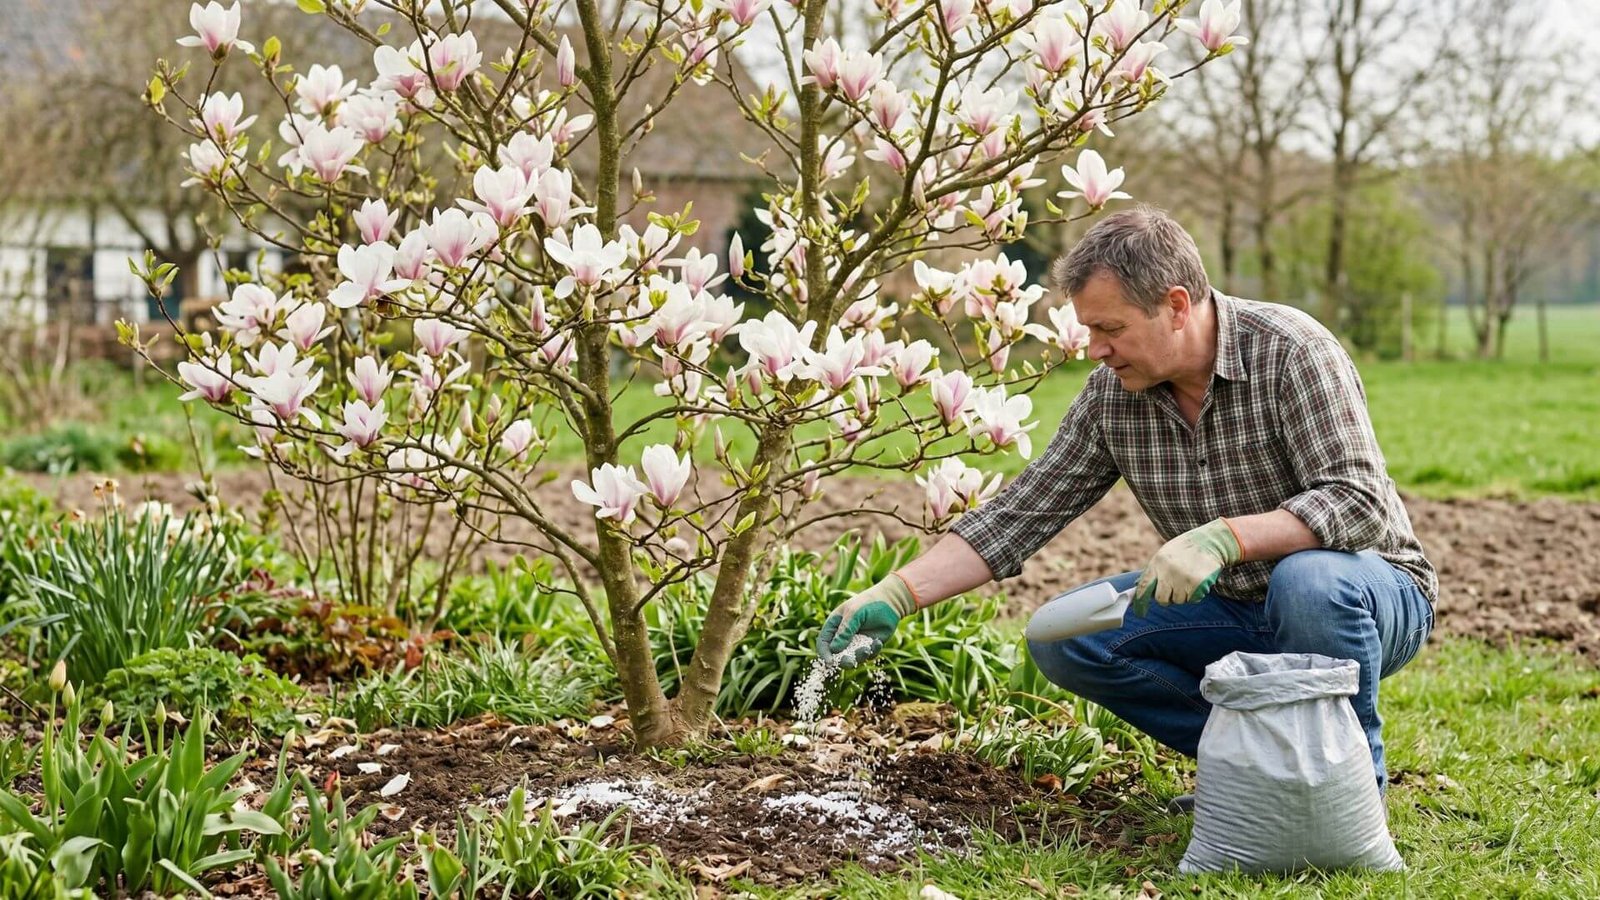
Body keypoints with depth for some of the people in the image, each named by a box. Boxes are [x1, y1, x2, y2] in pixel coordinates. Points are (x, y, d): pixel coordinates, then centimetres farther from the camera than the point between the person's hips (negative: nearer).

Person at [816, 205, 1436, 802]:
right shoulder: (1112, 393, -6)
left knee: (1307, 581, -39)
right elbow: (1020, 513, -3)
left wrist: (1224, 535, -43)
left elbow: (1359, 503, -30)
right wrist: (894, 595, -12)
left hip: (1366, 594, -5)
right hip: (1234, 610, 6)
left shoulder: (1291, 350, -22)